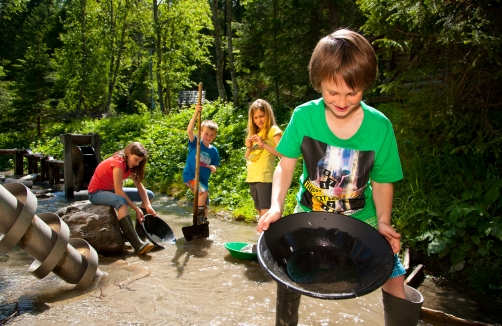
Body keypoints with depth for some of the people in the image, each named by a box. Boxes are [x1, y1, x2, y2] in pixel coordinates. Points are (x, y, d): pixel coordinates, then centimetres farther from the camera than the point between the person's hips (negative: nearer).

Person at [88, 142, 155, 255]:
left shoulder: (129, 164, 0)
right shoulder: (117, 163, -26)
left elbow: (140, 187, -6)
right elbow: (118, 191, -30)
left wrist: (148, 206, -19)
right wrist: (136, 209, -30)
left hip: (112, 190, 10)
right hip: (96, 192, -9)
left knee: (149, 194, 3)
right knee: (121, 201, -42)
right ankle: (138, 245, -47)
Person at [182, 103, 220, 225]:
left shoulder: (214, 151, 0)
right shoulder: (195, 143, -11)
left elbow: (214, 166, 10)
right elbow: (189, 130, -28)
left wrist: (213, 168, -16)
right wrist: (196, 113, -36)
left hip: (203, 179, 5)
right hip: (190, 176, -5)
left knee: (205, 203, 13)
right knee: (203, 192, -28)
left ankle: (203, 220, 32)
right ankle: (199, 215, -9)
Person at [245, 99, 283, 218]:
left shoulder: (273, 130, -3)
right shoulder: (254, 133, 18)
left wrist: (263, 144, -20)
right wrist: (249, 147, 0)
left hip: (265, 177, -8)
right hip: (252, 177, 8)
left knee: (266, 213, -11)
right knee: (260, 213, 14)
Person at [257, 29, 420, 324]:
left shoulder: (380, 126, -15)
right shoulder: (304, 116, -16)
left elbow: (382, 180, -4)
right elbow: (286, 166, -7)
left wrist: (383, 222, -17)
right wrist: (276, 206, -21)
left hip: (360, 218, 1)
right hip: (309, 215, 0)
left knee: (393, 276, -7)